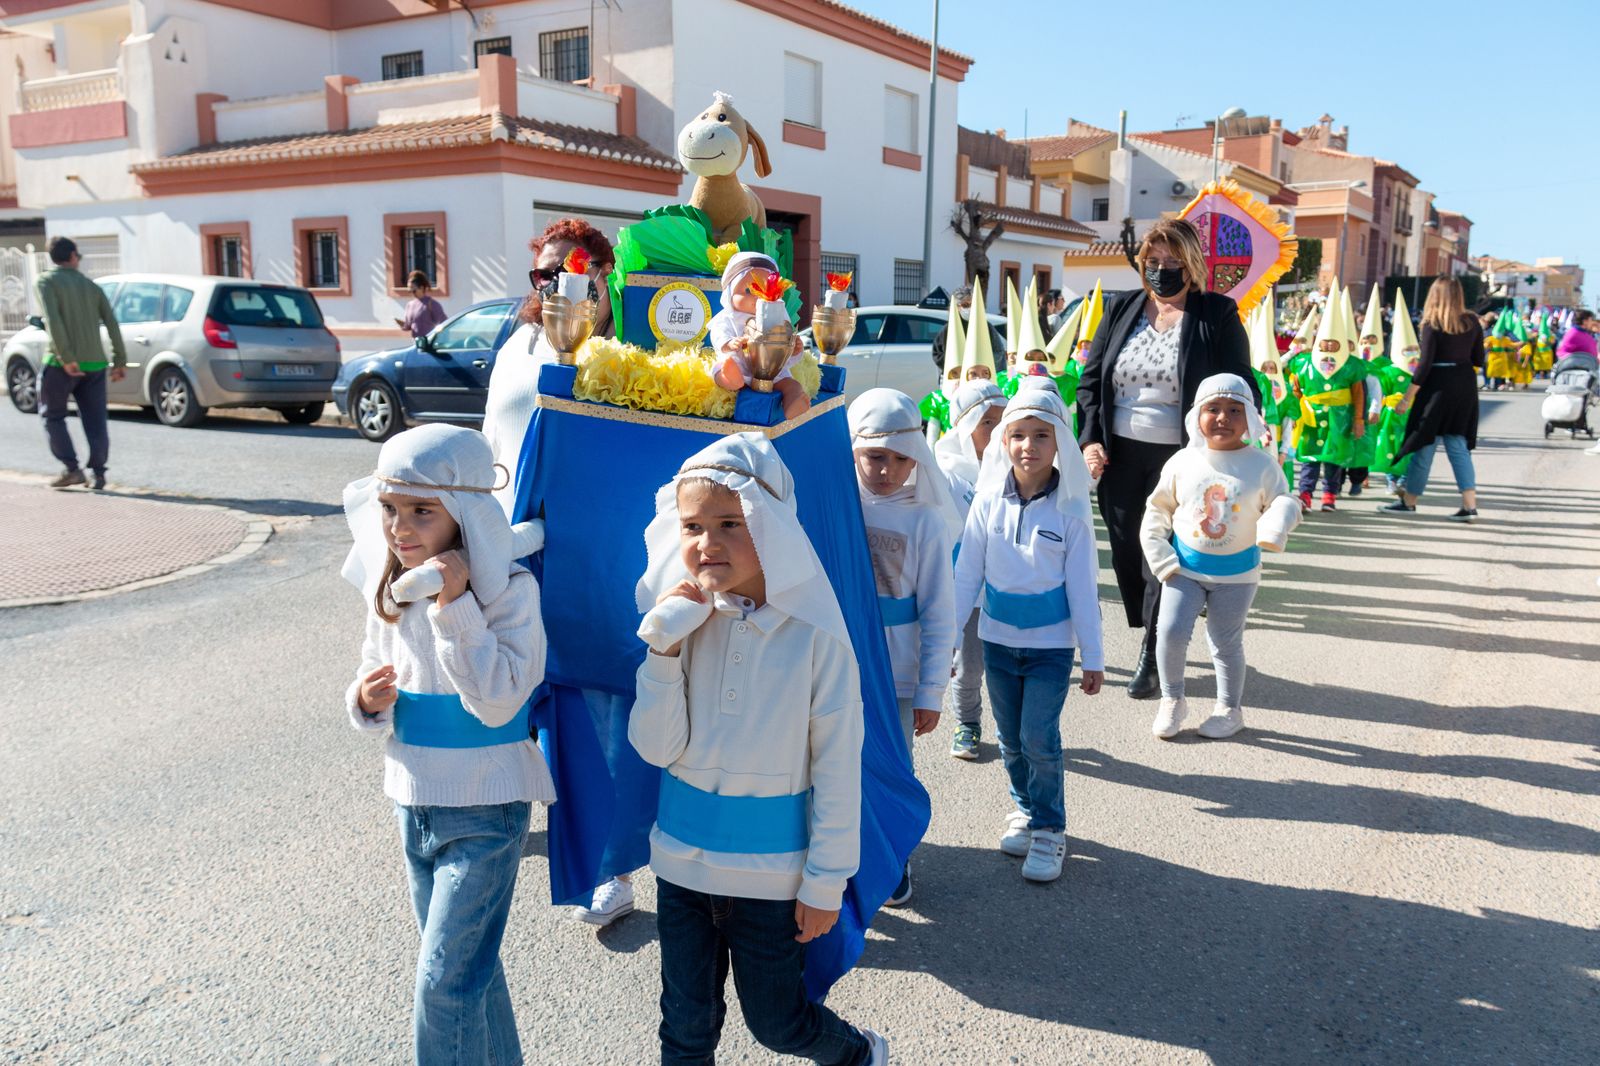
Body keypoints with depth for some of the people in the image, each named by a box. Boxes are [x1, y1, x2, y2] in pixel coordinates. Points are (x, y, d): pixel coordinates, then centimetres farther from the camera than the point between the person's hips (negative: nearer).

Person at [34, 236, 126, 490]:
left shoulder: (46, 282, 0)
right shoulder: (91, 286, 14)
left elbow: (53, 321, -15)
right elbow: (112, 324, 8)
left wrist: (66, 358, -19)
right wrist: (120, 361, 10)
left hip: (61, 363, -4)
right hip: (94, 362, 4)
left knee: (53, 416, 9)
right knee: (95, 421, 6)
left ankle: (72, 469, -1)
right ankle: (98, 473, 1)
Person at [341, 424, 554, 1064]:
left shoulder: (507, 590, -19)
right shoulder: (388, 587, 1)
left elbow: (499, 701, -26)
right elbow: (376, 675, 13)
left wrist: (456, 606, -30)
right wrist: (367, 702, -10)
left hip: (485, 809, -7)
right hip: (414, 800, 7)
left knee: (445, 982, -4)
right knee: (470, 966, 23)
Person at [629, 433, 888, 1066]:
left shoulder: (816, 636, -16)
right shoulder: (682, 619, -6)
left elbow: (838, 767, -11)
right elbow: (656, 748, -8)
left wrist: (826, 882, -7)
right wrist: (665, 649, -20)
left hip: (773, 872, -3)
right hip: (683, 861, 3)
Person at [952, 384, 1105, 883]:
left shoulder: (1069, 510, -10)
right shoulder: (988, 503, -5)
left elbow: (1083, 588, -6)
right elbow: (967, 575, 0)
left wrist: (1093, 656, -4)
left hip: (1051, 644, -3)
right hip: (998, 639, 3)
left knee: (1039, 738, -5)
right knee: (1010, 738, 13)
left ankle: (1050, 829, 14)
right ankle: (1026, 809, 35)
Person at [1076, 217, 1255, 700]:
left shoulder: (1218, 316, -2)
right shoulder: (1122, 309, 9)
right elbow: (1090, 378, 11)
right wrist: (1091, 438, -1)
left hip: (1181, 457, -4)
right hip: (1121, 455, 4)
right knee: (1126, 552, 10)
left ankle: (1151, 659, 7)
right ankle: (1154, 640, 29)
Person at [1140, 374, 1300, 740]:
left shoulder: (1262, 466, -7)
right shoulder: (1182, 463, -4)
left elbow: (1284, 502, -4)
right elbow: (1157, 513, 4)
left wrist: (1274, 525, -28)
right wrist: (1162, 560, -4)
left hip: (1237, 572, -1)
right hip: (1184, 567, 1)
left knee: (1226, 642, 9)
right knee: (1170, 632, -10)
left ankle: (1230, 709, 29)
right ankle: (1172, 700, 12)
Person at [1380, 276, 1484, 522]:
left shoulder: (1432, 325, -10)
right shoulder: (1472, 323, 4)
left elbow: (1425, 364, -14)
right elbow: (1478, 360, 8)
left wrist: (1408, 396, -10)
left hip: (1439, 385, -5)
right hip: (1465, 386, 5)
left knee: (1425, 444, 4)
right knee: (1458, 446, 9)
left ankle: (1409, 501, 15)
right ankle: (1470, 504, 2)